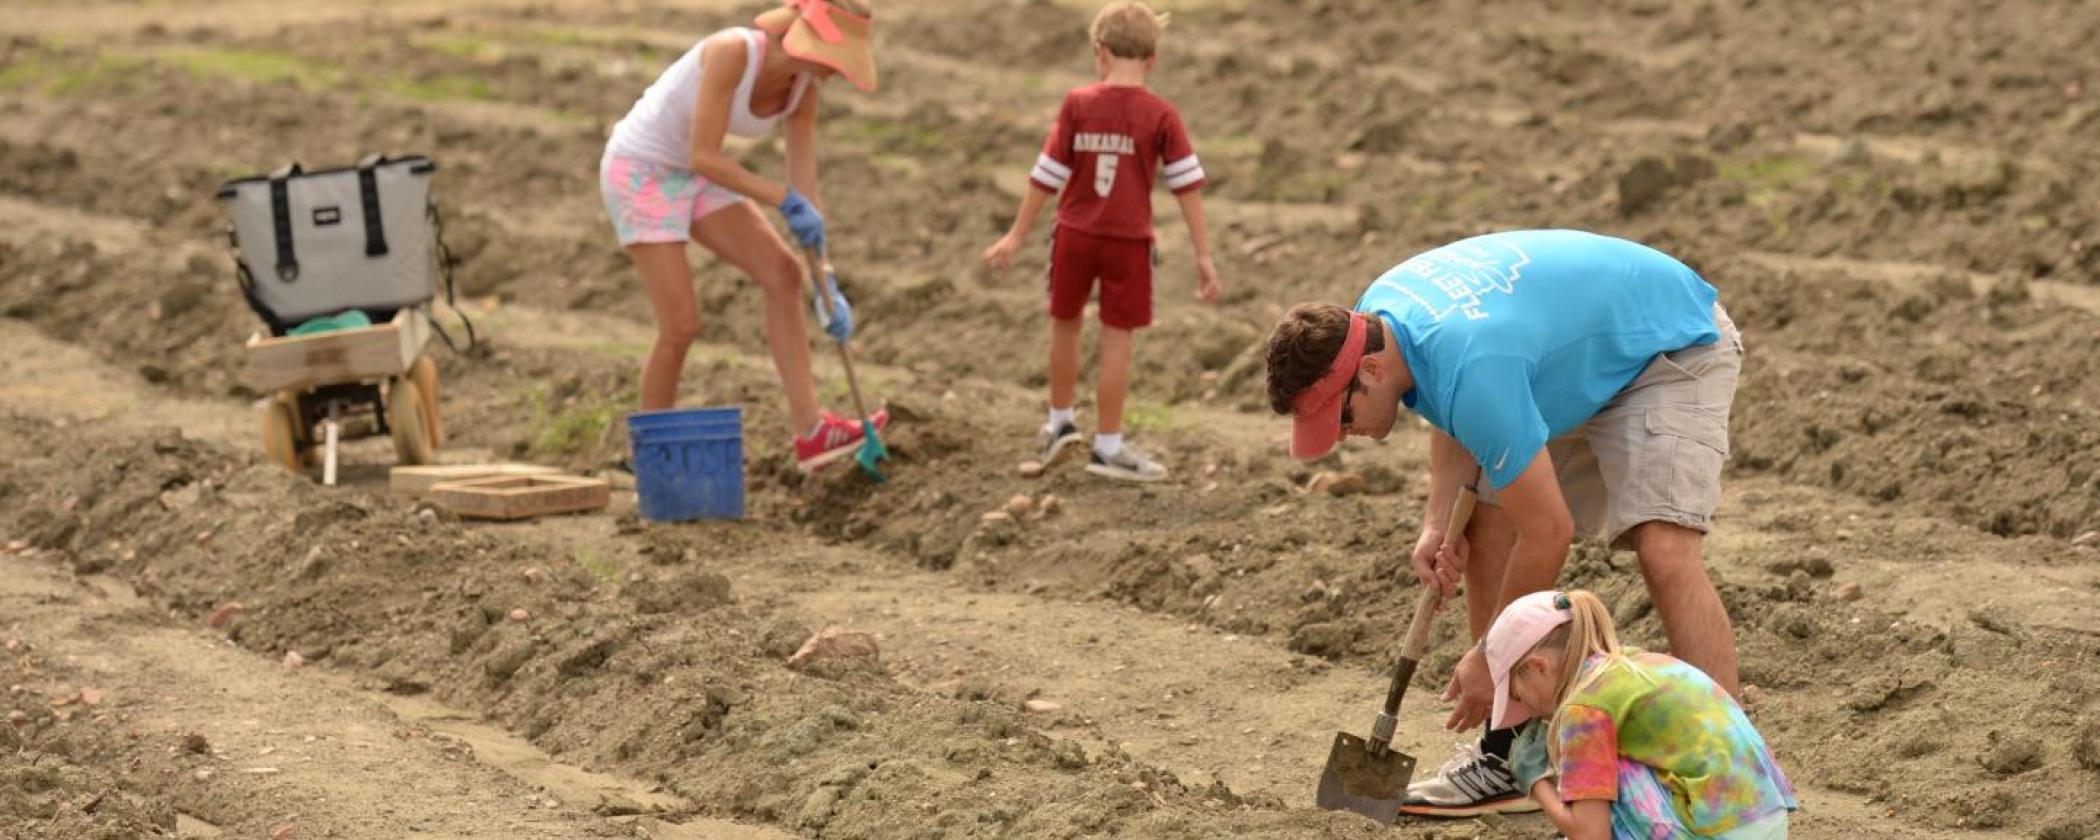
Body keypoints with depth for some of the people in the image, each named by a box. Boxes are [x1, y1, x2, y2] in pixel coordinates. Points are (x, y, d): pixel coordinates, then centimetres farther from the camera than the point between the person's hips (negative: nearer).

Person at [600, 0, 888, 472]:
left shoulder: (804, 90, -6)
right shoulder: (732, 51, -30)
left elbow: (806, 198, -3)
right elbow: (703, 156, -31)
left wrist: (827, 286, -8)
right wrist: (786, 200, -29)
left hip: (688, 177, 8)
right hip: (638, 171, -8)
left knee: (783, 272, -3)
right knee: (682, 326, -10)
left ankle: (810, 431, -3)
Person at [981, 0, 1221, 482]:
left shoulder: (1078, 105, -7)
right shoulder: (1160, 116, -9)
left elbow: (1048, 176, -3)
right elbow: (1187, 186, -10)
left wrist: (1017, 236, 5)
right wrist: (1203, 255, -5)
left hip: (1075, 235, 2)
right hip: (1129, 242, -2)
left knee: (1064, 325, 21)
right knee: (1117, 339, 4)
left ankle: (1060, 421, 36)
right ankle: (1107, 447, 8)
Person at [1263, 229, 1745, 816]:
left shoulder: (1472, 372, -38)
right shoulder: (1373, 315, -12)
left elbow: (1548, 533, -29)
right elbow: (1456, 422, 9)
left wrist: (1491, 659, -16)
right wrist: (1439, 522, -8)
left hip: (1675, 347, -9)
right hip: (1581, 363, 9)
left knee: (1664, 549, -27)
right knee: (1485, 531, 2)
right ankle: (1508, 757, 8)